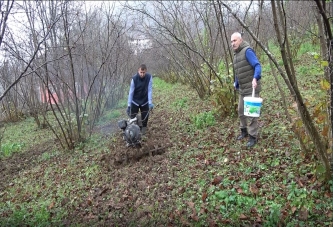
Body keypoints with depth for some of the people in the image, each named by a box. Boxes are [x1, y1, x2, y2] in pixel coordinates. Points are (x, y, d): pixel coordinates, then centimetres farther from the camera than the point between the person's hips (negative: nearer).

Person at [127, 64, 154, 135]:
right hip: (135, 101, -1)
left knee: (145, 117, 9)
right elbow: (131, 92, -17)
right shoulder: (134, 79, -21)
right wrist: (128, 105, -19)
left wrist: (150, 103, -23)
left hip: (145, 101, 1)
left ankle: (143, 129, 34)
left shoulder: (149, 77, -18)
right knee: (133, 117, 2)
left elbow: (149, 90, -17)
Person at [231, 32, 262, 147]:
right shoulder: (236, 54, 13)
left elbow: (257, 66, -23)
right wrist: (236, 84, 23)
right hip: (242, 90, 9)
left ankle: (253, 137, 3)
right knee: (241, 111, 17)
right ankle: (244, 130, 33)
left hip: (251, 89, -9)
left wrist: (255, 78, -38)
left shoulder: (247, 51, -13)